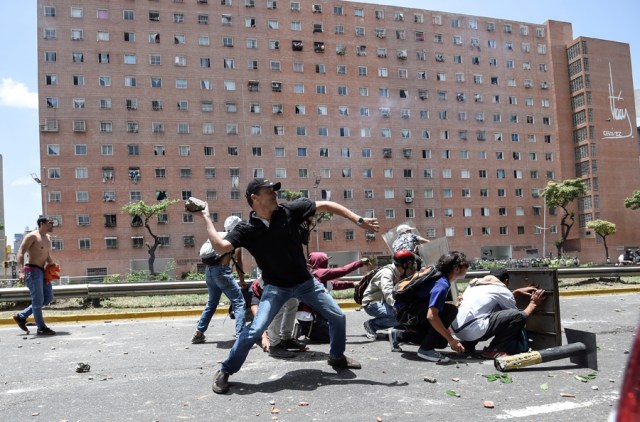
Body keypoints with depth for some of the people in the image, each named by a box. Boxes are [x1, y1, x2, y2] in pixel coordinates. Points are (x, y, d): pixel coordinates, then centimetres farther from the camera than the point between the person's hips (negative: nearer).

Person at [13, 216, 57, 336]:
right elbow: (20, 253, -17)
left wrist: (52, 265, 15)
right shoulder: (32, 236, -9)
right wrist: (21, 271, -27)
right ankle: (41, 328, 2)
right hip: (33, 270, -9)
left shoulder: (48, 238, 17)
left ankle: (21, 316, 19)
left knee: (48, 298, 9)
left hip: (43, 271, 9)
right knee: (38, 300, -6)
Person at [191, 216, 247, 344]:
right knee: (239, 303, -4)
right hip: (221, 270, -7)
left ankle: (198, 334, 27)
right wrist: (242, 280, 8)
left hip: (208, 270, 7)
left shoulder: (219, 235, 22)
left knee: (212, 303, 24)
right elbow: (238, 261, 1)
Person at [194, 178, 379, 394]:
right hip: (276, 286, -3)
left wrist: (359, 220, -12)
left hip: (305, 281, 3)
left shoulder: (290, 210, -10)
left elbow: (325, 205, -8)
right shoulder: (246, 229, -14)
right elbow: (220, 246, -28)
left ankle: (337, 357, 36)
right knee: (255, 330, -16)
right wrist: (207, 218, -22)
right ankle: (224, 372, 4)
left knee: (338, 317, 8)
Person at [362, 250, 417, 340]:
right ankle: (372, 324, -14)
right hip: (372, 303, -9)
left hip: (383, 302, 9)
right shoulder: (387, 273, -23)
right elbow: (389, 296, -37)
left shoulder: (400, 275, 6)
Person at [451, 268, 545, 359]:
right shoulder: (502, 290, 6)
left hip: (456, 329, 8)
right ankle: (493, 350, 1)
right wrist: (533, 303, 29)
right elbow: (519, 316, 16)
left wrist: (516, 291, 47)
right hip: (472, 331, -8)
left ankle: (468, 344, 23)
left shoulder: (475, 284, 26)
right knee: (519, 316, -3)